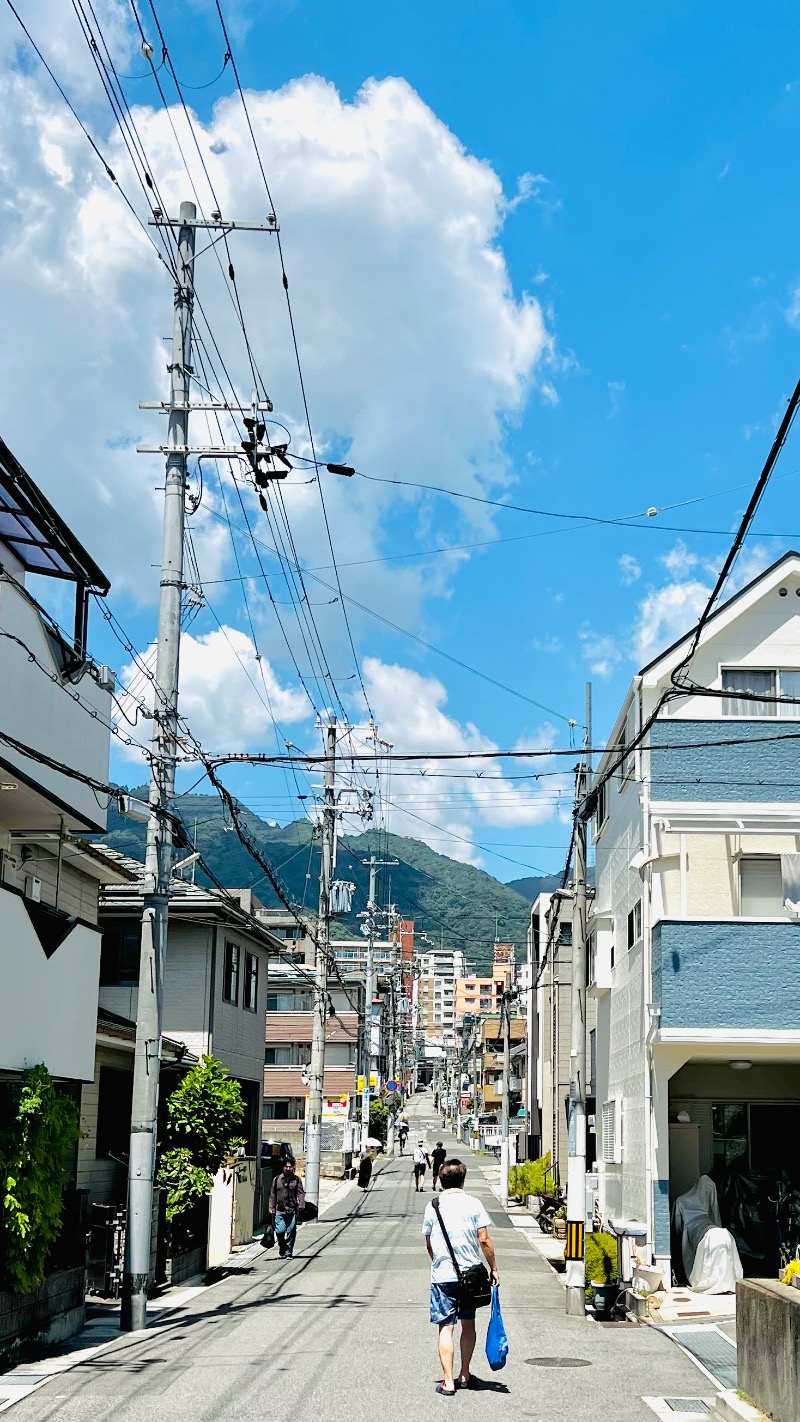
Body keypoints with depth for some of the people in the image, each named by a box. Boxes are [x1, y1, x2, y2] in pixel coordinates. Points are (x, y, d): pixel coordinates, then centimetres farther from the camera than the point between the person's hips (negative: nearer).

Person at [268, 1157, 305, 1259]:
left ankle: (288, 1252, 9)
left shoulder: (297, 1180, 8)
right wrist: (271, 1208, 8)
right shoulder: (277, 1179, 9)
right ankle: (282, 1251, 17)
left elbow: (301, 1193, 4)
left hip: (292, 1211, 0)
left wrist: (301, 1206, -8)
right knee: (280, 1231, -8)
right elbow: (273, 1195, 13)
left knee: (291, 1232, -2)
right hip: (280, 1211, 0)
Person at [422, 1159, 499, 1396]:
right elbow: (484, 1240, -6)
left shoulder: (433, 1206, 0)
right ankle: (464, 1375, 26)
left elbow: (429, 1245, 7)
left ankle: (448, 1381, -3)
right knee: (468, 1323, 17)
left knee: (446, 1327, 1)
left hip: (442, 1276, -1)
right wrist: (493, 1268, 4)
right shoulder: (473, 1204, -3)